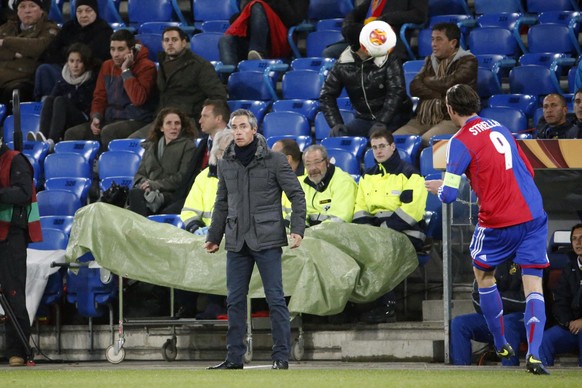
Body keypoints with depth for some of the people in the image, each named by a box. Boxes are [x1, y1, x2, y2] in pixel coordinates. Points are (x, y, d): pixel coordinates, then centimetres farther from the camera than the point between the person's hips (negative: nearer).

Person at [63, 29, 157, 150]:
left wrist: (125, 71, -15)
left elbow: (138, 99, -20)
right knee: (72, 134, -12)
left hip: (136, 122, -7)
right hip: (110, 120, 7)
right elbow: (99, 97, 19)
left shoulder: (146, 67, -6)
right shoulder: (107, 66, 15)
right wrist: (96, 117, -1)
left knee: (108, 132, -37)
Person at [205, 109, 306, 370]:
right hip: (237, 242, 5)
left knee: (275, 298, -4)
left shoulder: (274, 160, -3)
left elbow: (296, 195, -2)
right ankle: (234, 357, 11)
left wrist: (297, 229, -12)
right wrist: (214, 237, 21)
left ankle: (281, 356, -1)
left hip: (267, 240, -5)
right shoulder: (226, 164, 11)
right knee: (235, 300, 6)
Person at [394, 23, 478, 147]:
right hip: (422, 120, 6)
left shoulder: (467, 61, 4)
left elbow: (448, 84, -11)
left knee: (426, 141, -35)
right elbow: (414, 88, 8)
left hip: (451, 120, -6)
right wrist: (440, 94, -6)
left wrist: (427, 80, 7)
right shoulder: (430, 61, 22)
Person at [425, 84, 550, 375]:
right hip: (533, 215, 4)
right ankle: (533, 354, -17)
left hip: (498, 223, -4)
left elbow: (449, 195, -10)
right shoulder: (500, 129, 12)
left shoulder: (461, 141, -7)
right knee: (533, 285, 0)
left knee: (483, 275, 22)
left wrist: (438, 188, 13)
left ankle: (501, 345, 26)